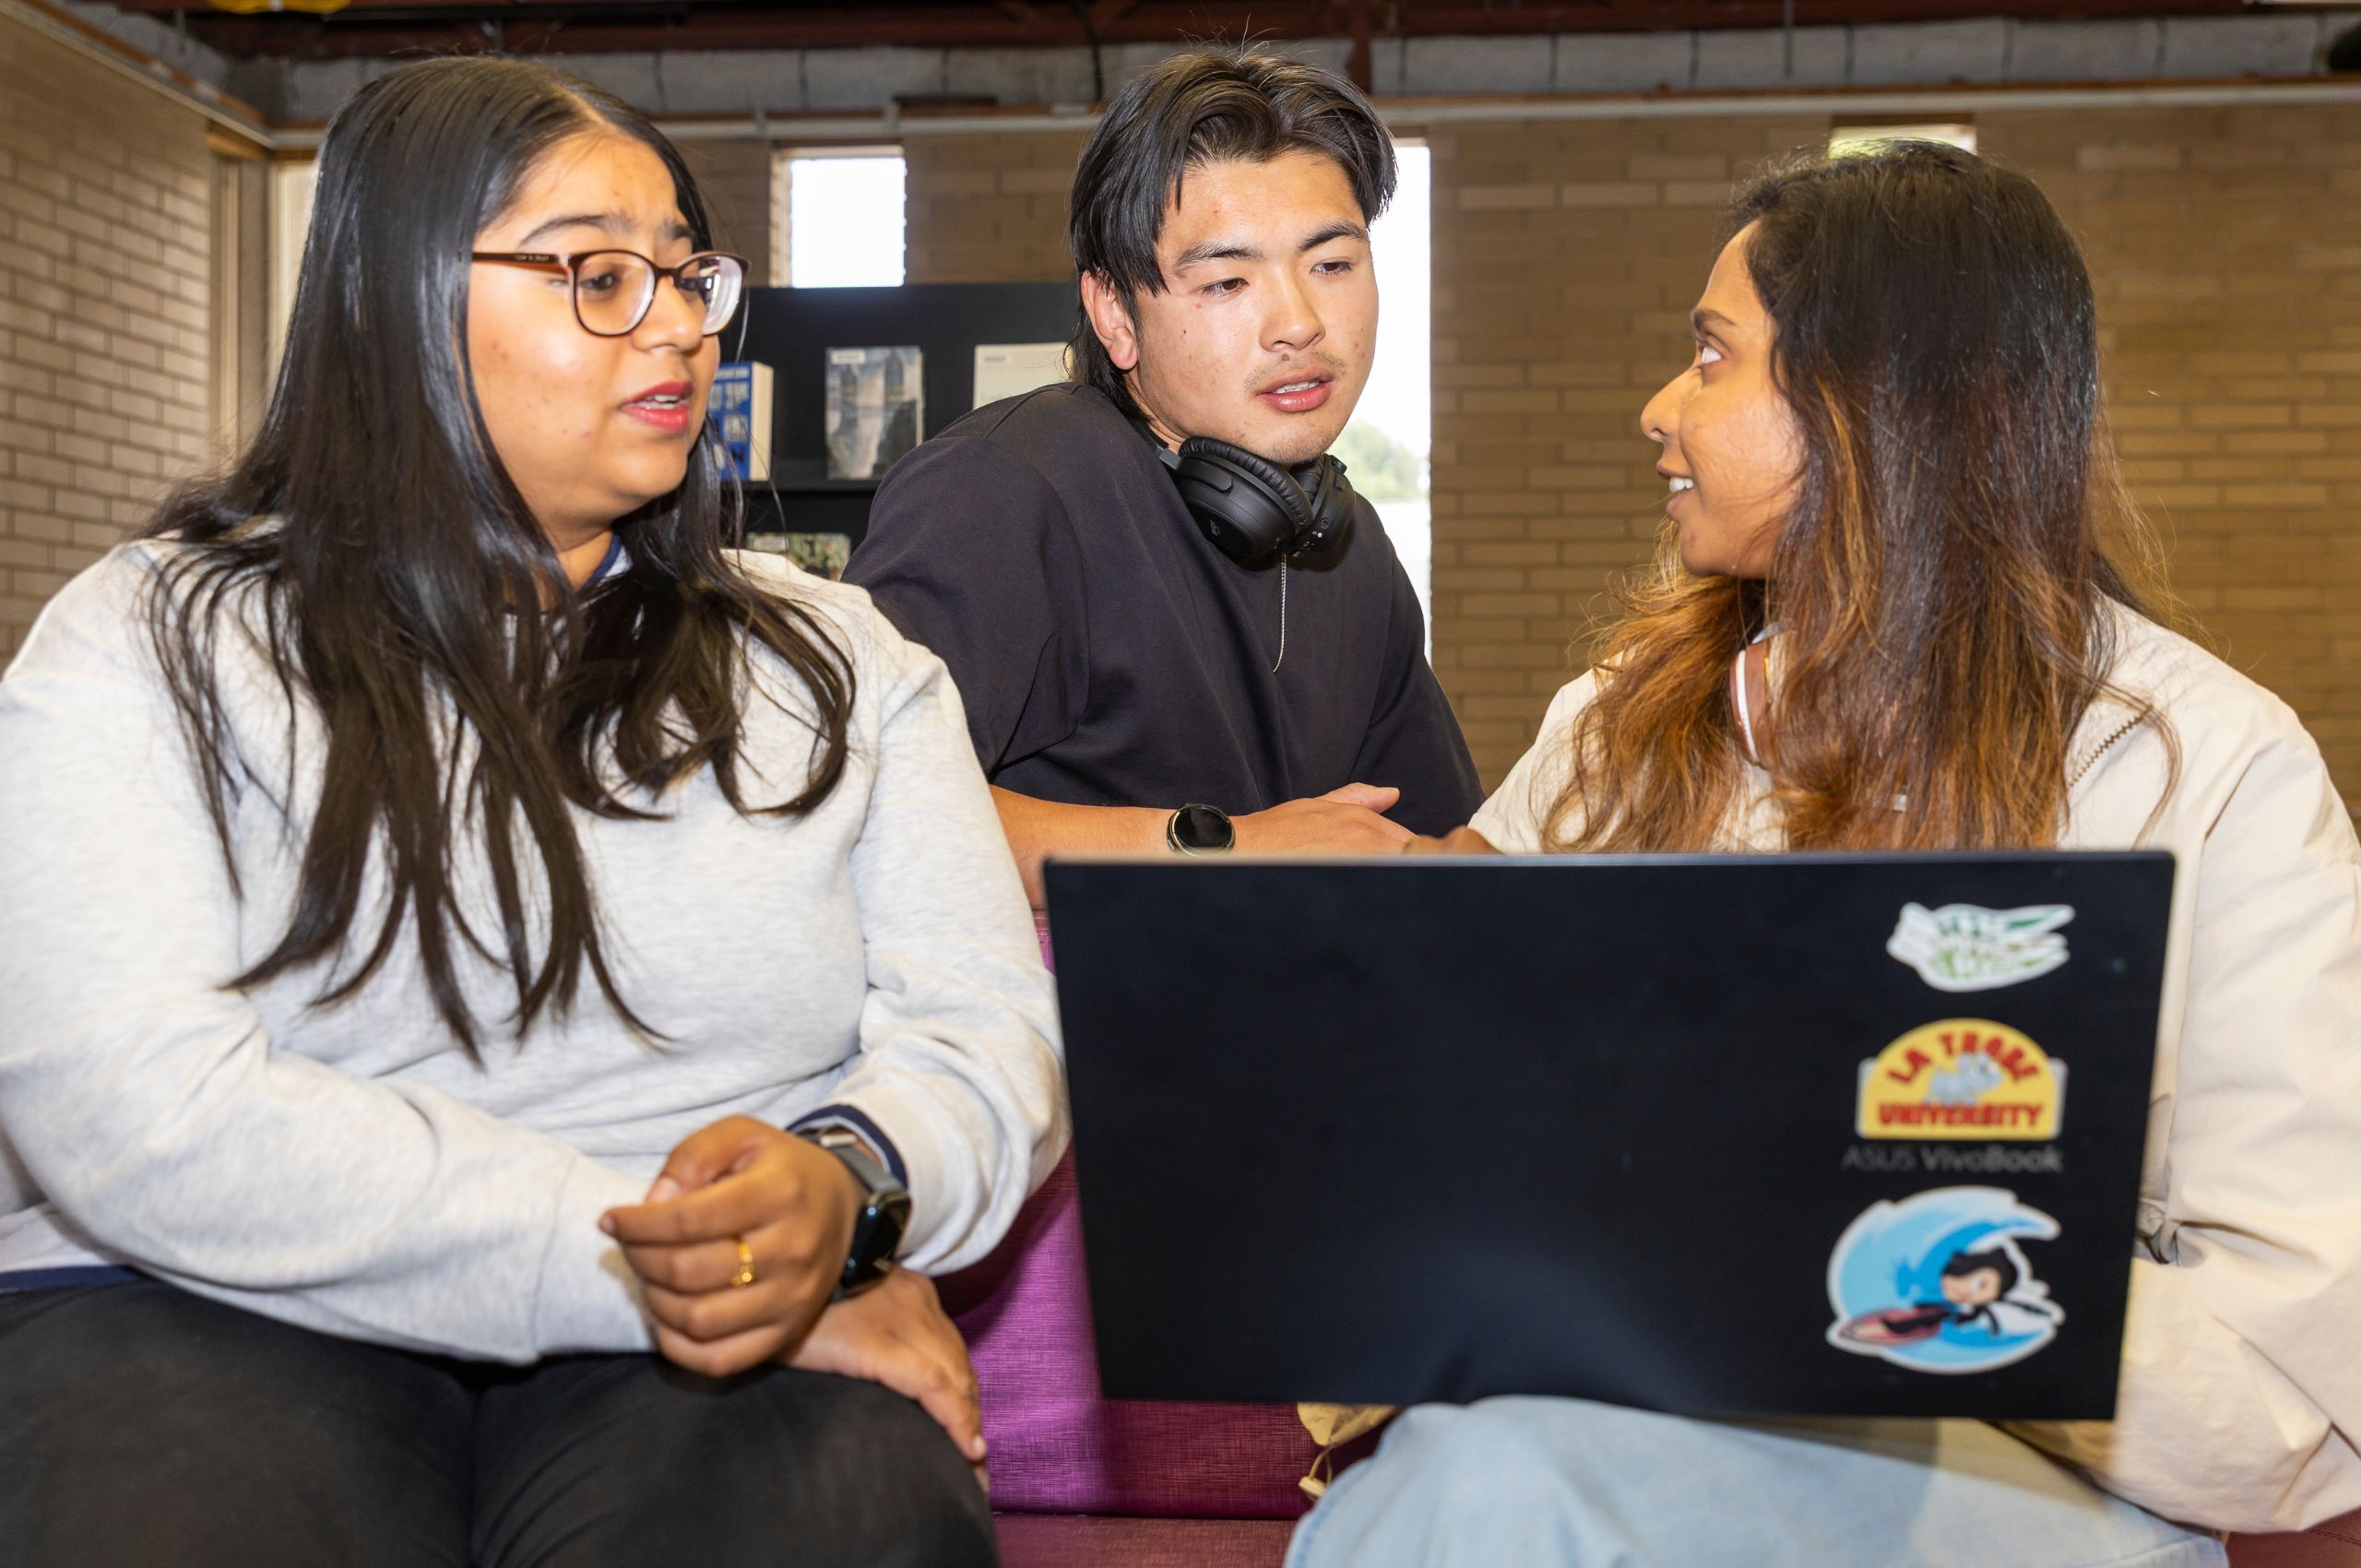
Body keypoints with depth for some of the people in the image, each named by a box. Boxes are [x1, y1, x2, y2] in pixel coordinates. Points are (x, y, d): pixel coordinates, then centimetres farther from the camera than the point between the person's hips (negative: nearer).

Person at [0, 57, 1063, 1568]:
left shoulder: (842, 661, 14)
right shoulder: (147, 646, 5)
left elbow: (990, 1032, 6)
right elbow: (126, 1104, -9)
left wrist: (843, 1191, -19)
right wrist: (631, 1260, -17)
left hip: (753, 1335, 1)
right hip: (223, 1319, 0)